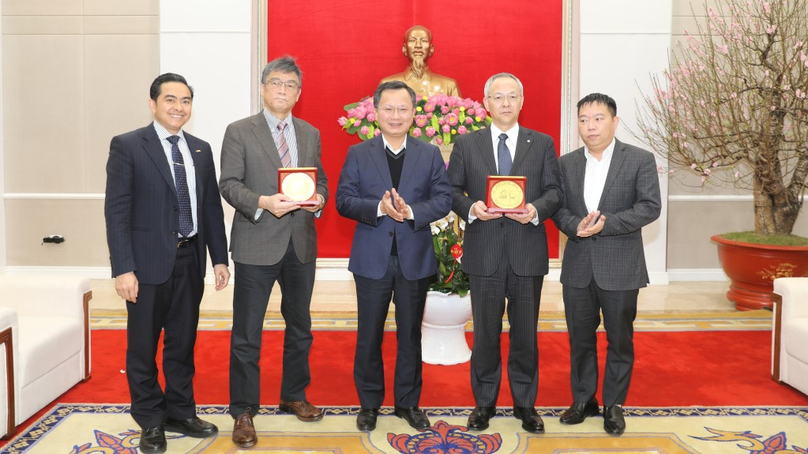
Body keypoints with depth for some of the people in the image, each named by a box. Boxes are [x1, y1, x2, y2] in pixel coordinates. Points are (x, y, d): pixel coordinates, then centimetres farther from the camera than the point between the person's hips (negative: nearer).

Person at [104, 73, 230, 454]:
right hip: (148, 262, -4)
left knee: (183, 342, 15)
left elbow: (212, 208, 12)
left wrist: (219, 258, 8)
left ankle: (180, 413, 30)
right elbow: (117, 211, -10)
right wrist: (123, 268, -16)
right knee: (143, 346, 7)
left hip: (190, 260, 5)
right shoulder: (127, 146, -5)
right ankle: (151, 422, 23)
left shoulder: (201, 150, 10)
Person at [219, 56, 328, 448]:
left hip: (301, 244, 5)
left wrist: (319, 198, -8)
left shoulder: (310, 134, 13)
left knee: (300, 328, 17)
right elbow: (229, 184, -7)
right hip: (257, 244, -4)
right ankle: (243, 413, 14)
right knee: (246, 335, 1)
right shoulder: (239, 132, 0)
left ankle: (294, 397, 35)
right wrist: (262, 202, -24)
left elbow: (321, 180, 15)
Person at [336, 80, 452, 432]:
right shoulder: (358, 154, 4)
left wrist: (412, 212, -20)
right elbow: (343, 200, -5)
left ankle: (408, 402, 25)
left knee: (410, 334, 11)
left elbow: (443, 199, -3)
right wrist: (379, 208, -21)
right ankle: (369, 403, 24)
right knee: (369, 335, 8)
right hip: (372, 259, 0)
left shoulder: (430, 155, 5)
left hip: (415, 258, 1)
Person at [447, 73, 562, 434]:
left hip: (528, 252, 1)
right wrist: (470, 208, -15)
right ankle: (484, 402, 24)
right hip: (484, 253, 0)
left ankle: (525, 403, 24)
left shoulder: (542, 144, 7)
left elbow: (554, 190, 4)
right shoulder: (466, 144, 6)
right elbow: (452, 191, 4)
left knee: (526, 333, 9)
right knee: (486, 333, 9)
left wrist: (537, 210, -16)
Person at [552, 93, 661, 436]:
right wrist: (576, 226, -17)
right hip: (578, 267, 3)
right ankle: (583, 400, 28)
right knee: (580, 339, 12)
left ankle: (614, 405, 24)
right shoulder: (566, 163, 7)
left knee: (620, 340, 8)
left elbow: (650, 206, -10)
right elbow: (558, 207, 5)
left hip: (620, 268, -3)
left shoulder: (640, 160, -3)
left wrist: (604, 223, -19)